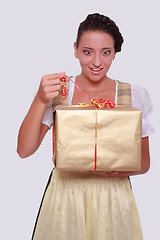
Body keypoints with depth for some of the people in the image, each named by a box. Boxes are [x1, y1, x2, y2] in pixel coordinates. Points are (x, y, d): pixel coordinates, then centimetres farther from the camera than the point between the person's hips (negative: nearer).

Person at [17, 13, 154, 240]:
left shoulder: (135, 96, -3)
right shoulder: (57, 91, -4)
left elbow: (144, 163, 2)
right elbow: (24, 151, -10)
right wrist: (40, 101, -23)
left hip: (113, 195, 1)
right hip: (65, 195, 0)